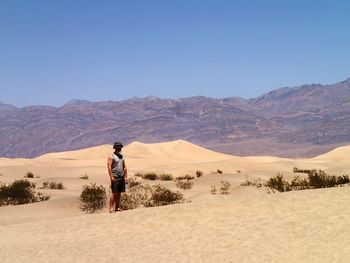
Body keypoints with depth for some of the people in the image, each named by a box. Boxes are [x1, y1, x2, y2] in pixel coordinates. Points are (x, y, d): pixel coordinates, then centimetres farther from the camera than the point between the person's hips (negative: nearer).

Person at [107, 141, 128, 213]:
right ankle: (111, 208, -7)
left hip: (121, 177, 6)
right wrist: (111, 177, -17)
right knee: (114, 193, -9)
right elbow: (109, 167, -10)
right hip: (115, 177, -6)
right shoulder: (111, 156, -2)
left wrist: (126, 177, 10)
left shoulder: (122, 157, 18)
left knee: (119, 193, 7)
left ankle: (117, 208, 12)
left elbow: (124, 167, 18)